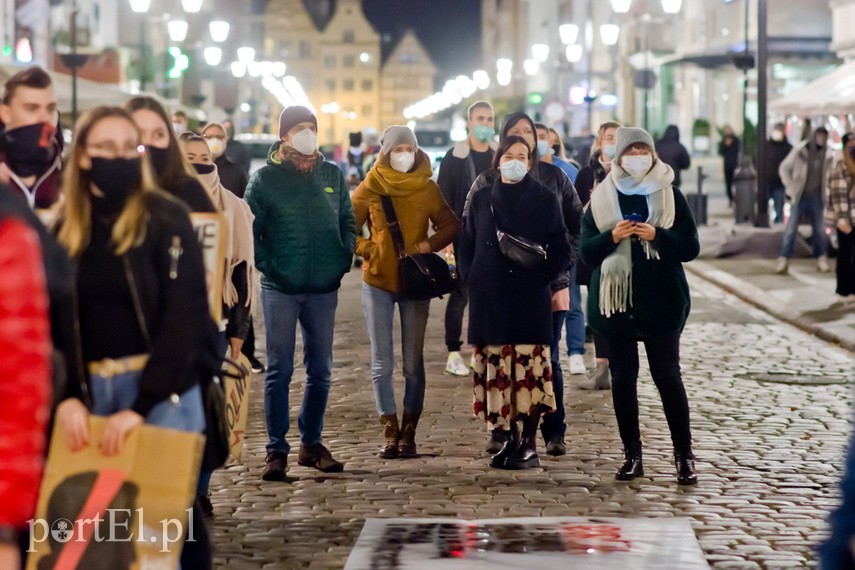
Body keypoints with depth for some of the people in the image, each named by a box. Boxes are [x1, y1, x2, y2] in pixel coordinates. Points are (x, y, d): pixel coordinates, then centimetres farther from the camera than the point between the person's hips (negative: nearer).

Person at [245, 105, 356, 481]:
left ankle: (311, 443, 21)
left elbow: (347, 221, 17)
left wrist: (344, 258, 4)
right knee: (279, 370, -2)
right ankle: (276, 450, 3)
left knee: (320, 369, 9)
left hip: (324, 288, 4)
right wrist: (266, 264, -10)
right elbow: (247, 228, -1)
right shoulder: (265, 178, 0)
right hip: (280, 288, -4)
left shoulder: (332, 175, 10)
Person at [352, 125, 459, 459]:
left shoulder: (427, 188, 3)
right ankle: (391, 435, 2)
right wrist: (367, 249, -11)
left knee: (413, 364, 2)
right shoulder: (370, 188, 0)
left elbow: (451, 226, 6)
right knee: (382, 364, -2)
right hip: (378, 281, -1)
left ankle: (409, 435, 8)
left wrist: (430, 245, -10)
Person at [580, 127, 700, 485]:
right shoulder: (602, 197, 7)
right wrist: (611, 236, -15)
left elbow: (691, 248, 0)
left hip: (661, 300, -2)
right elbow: (586, 251, 4)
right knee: (622, 377, 5)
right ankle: (632, 455, 13)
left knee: (667, 375, -2)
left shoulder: (670, 194, 3)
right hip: (615, 299, 2)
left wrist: (657, 235, -17)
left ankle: (684, 455, 5)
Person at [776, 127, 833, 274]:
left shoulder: (826, 155, 0)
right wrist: (790, 188, -9)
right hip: (799, 196, -3)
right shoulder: (800, 150, -10)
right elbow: (784, 168, -4)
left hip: (816, 197, 3)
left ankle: (821, 260, 16)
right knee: (791, 229, -6)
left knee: (820, 230, 7)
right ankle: (784, 260, -3)